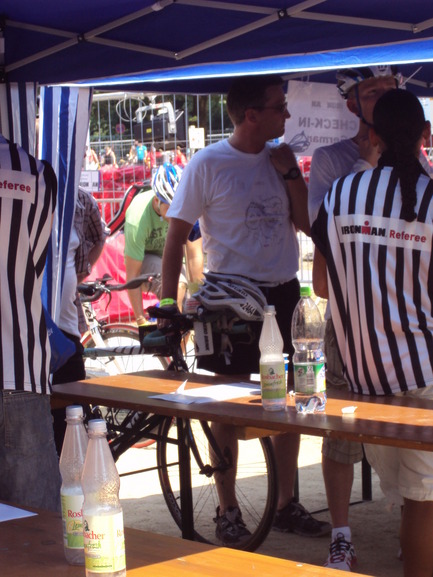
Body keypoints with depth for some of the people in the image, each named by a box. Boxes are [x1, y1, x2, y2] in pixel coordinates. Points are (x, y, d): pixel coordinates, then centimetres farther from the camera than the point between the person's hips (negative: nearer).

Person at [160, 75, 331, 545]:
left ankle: (287, 505, 25)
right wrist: (167, 309, -12)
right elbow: (176, 238, -8)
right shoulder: (208, 164, -10)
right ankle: (227, 512, 18)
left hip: (282, 295, 5)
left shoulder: (280, 158, 5)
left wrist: (290, 173, -9)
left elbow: (305, 223, 2)